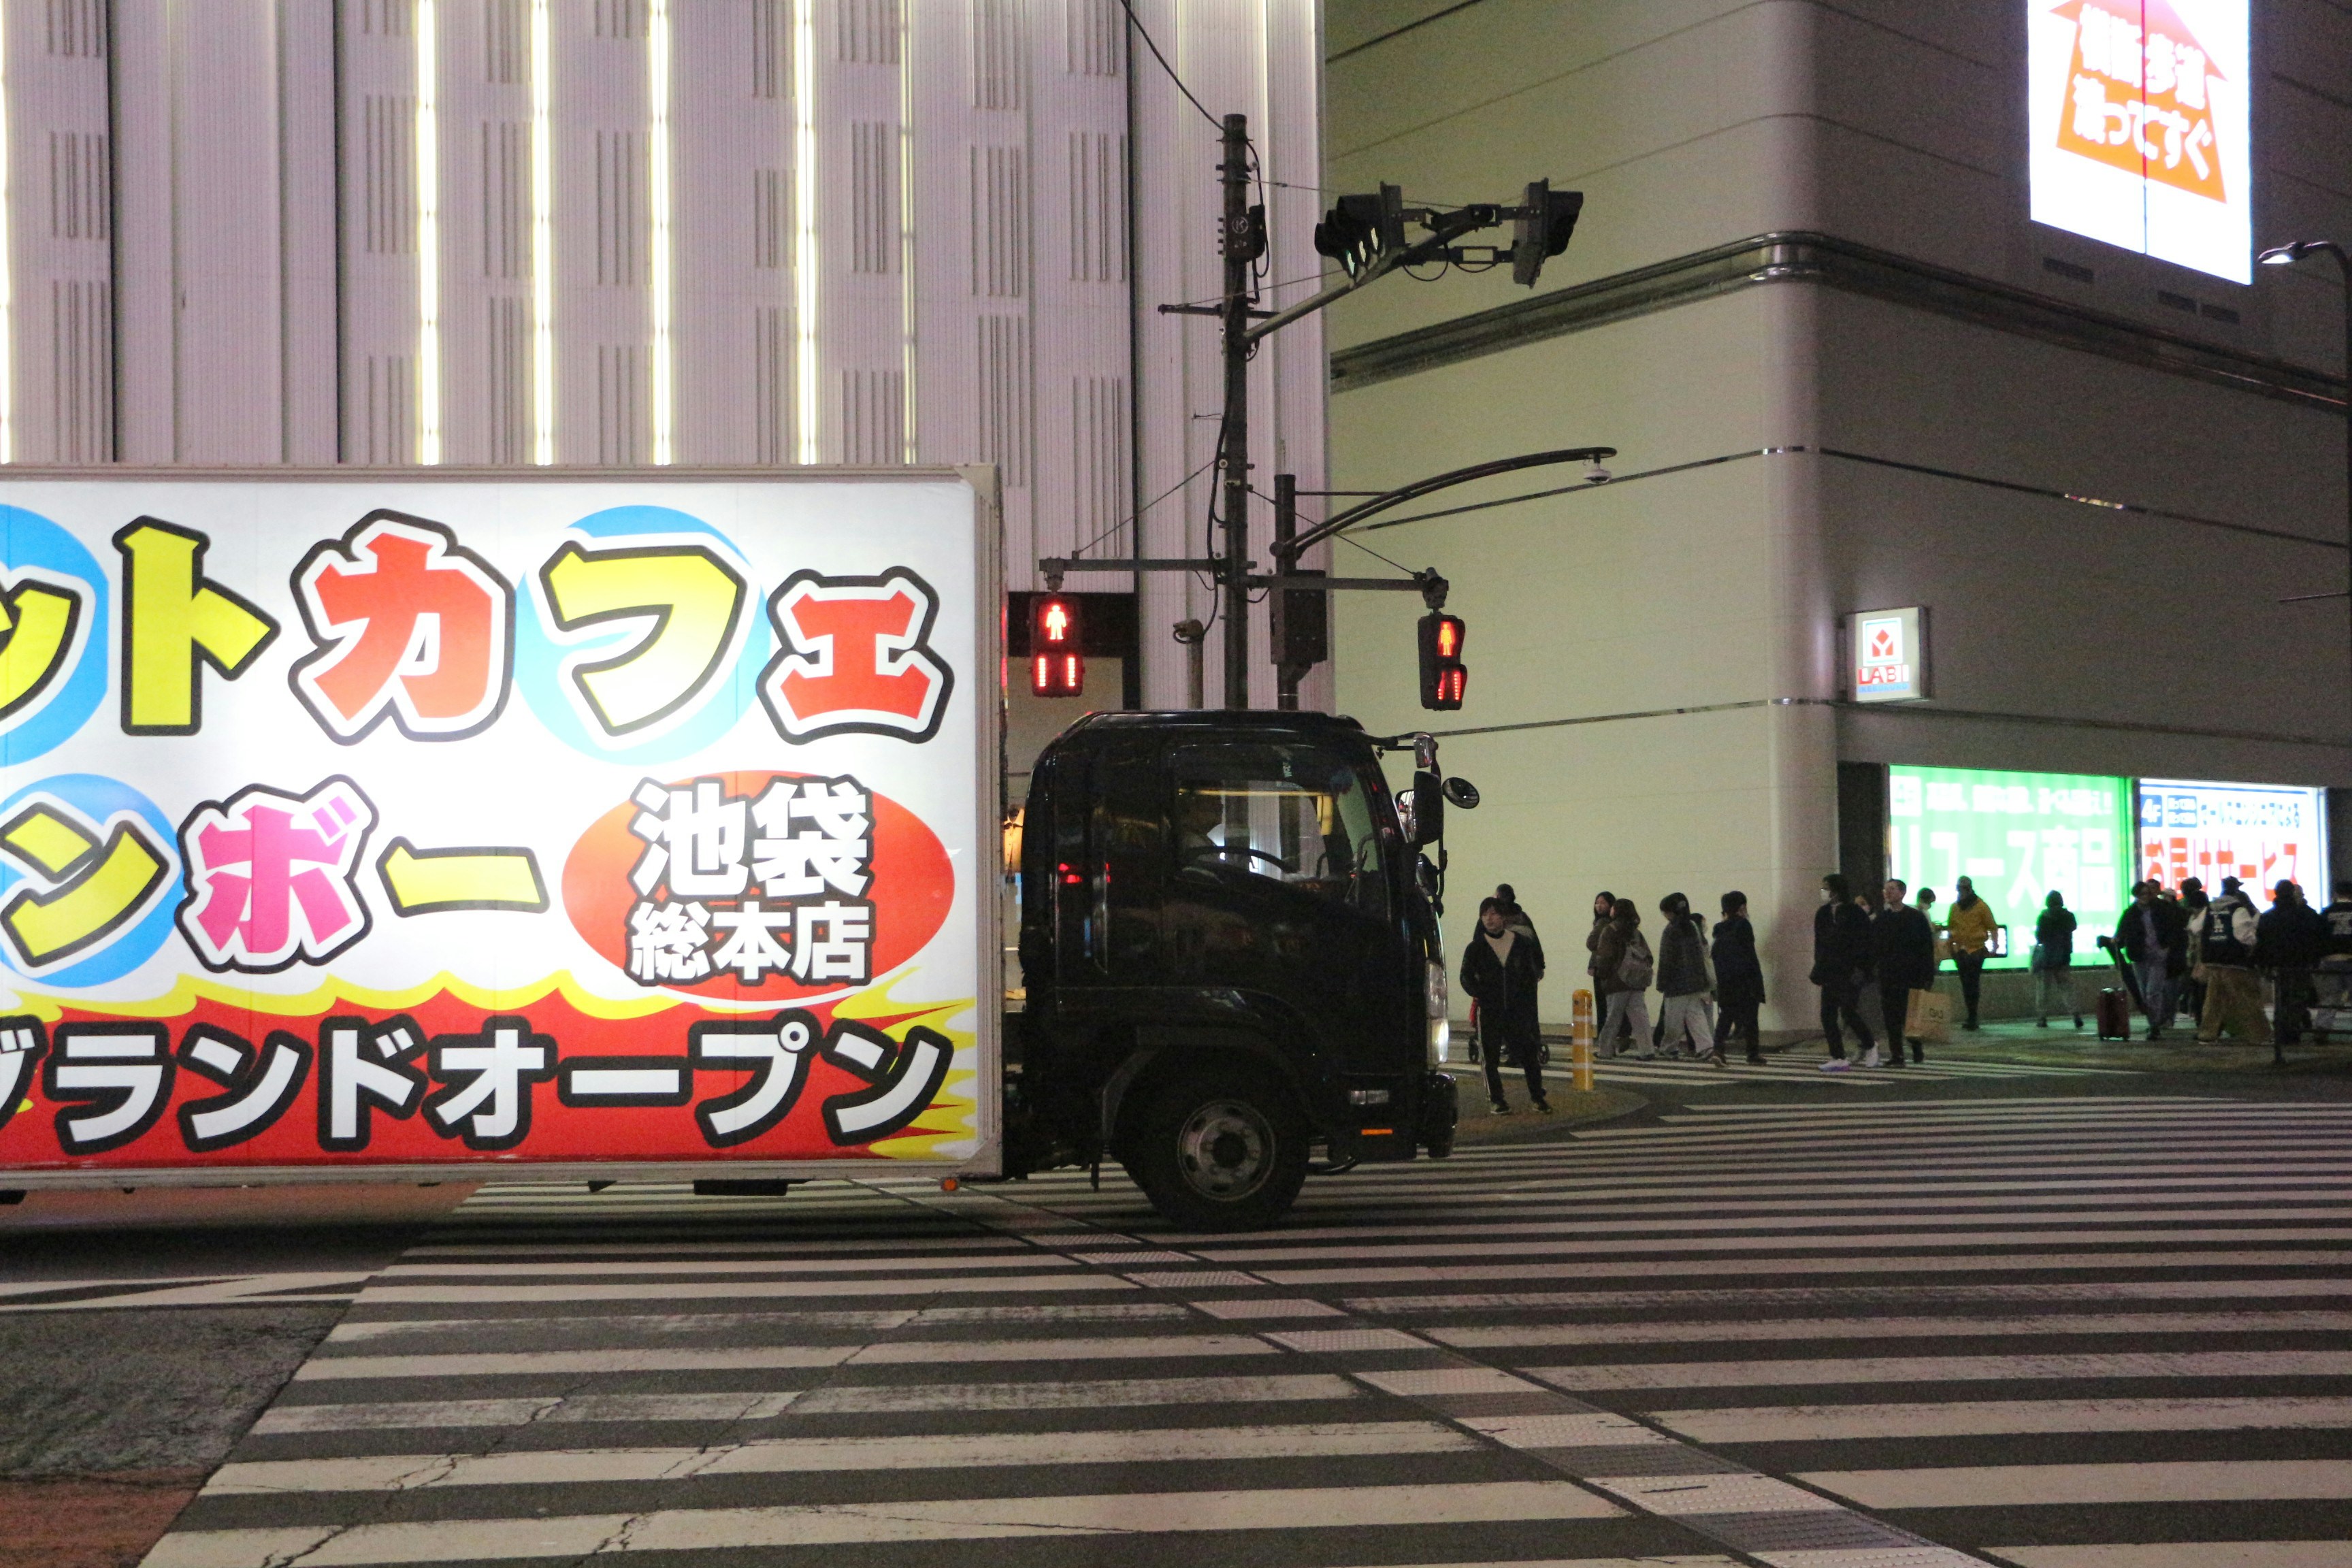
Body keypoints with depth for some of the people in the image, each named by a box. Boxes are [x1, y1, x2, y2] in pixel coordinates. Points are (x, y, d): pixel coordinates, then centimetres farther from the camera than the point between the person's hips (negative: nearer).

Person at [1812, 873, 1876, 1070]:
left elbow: (1864, 944, -9)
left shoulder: (1854, 914, -7)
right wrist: (1819, 969, 8)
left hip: (1849, 972, -6)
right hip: (1830, 972, 7)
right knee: (1827, 1015, 0)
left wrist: (1860, 969, -16)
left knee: (1848, 1011, -9)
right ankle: (1838, 1058, 4)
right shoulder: (1823, 914, 11)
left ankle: (1870, 1046, 15)